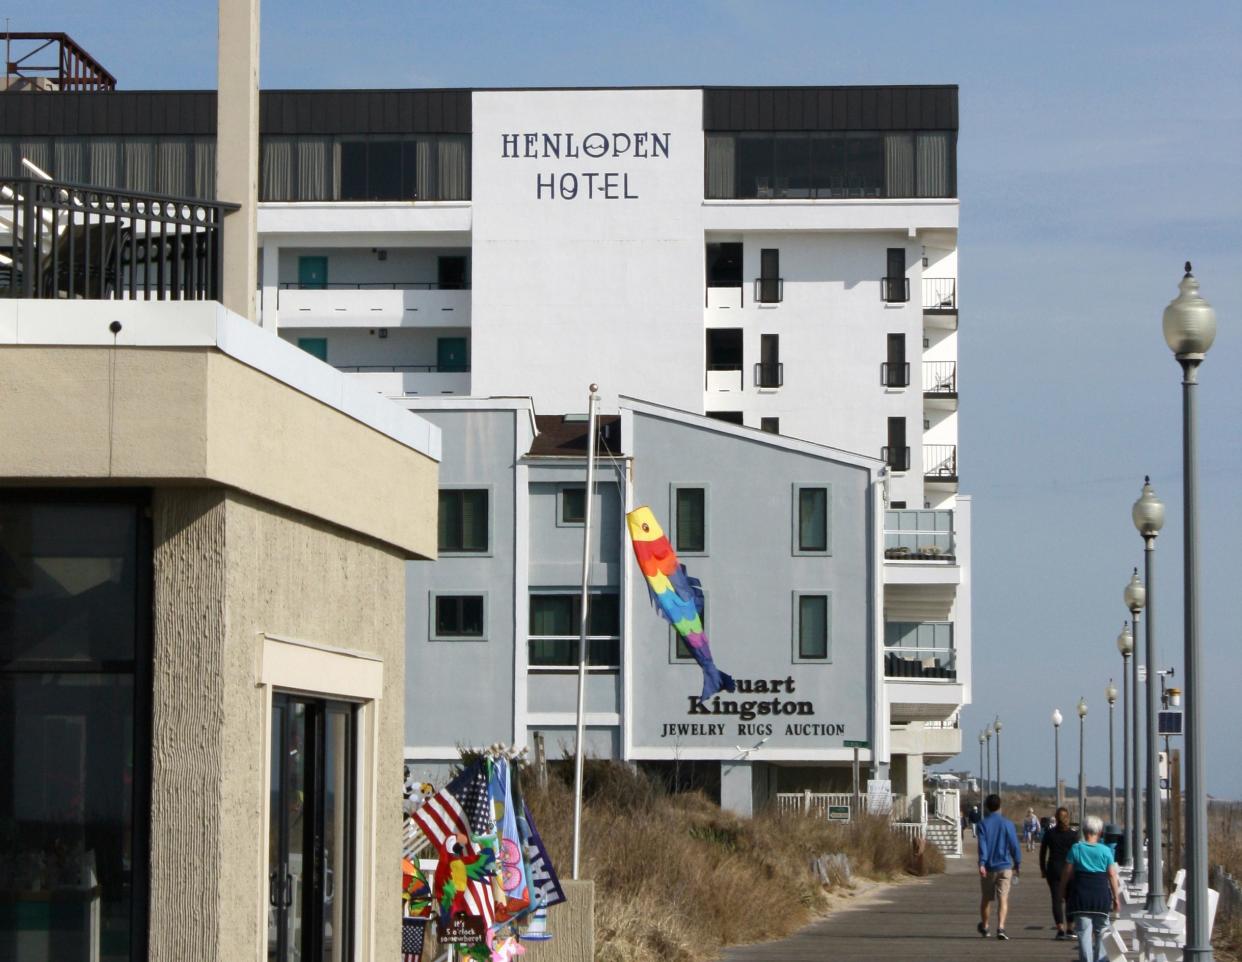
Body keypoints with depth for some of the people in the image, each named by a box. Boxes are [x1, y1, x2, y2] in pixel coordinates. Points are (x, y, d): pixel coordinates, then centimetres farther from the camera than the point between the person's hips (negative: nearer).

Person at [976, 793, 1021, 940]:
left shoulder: (983, 824, -3)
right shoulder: (1007, 824, -1)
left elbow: (982, 844, -14)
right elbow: (1014, 845, 0)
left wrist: (982, 863, -21)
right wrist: (1017, 864, 10)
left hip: (988, 867, 1)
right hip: (1005, 866, -1)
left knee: (986, 899, 16)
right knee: (1003, 899, -4)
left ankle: (984, 927, 33)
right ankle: (1000, 927, -21)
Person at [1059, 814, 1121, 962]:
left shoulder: (1076, 849, -1)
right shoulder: (1106, 851, -1)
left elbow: (1067, 873, -1)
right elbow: (1112, 875, -2)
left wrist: (1063, 892, 11)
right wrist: (1116, 898, 5)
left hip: (1081, 893, -1)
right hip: (1101, 892, 1)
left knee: (1083, 931, -1)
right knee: (1100, 930, 14)